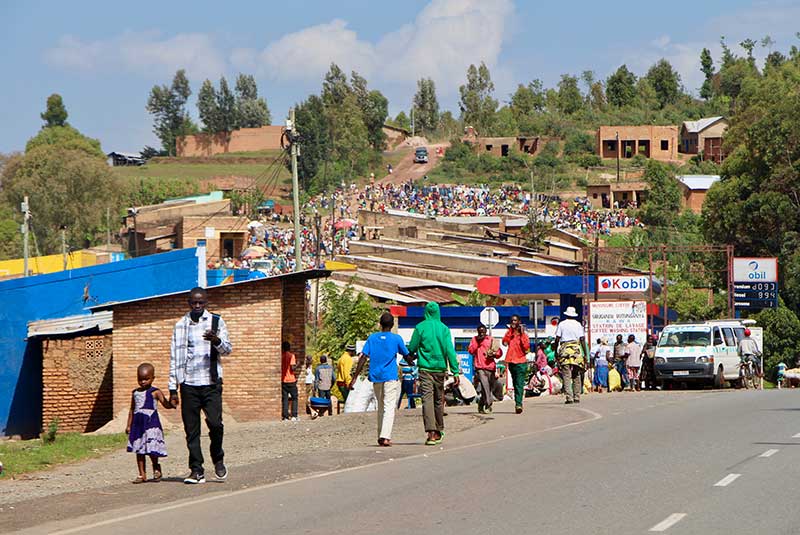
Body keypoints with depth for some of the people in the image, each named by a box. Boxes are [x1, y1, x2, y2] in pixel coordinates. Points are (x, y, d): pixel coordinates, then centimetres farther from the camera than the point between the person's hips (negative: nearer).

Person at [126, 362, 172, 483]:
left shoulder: (155, 392, -3)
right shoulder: (135, 393, 13)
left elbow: (166, 404, -13)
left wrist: (172, 404, -35)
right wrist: (129, 425, 18)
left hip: (151, 423, -5)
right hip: (138, 424, 5)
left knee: (151, 449, -10)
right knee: (139, 450, 6)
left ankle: (156, 468, 16)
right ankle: (142, 474, 13)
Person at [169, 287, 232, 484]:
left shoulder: (216, 322, 6)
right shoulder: (180, 326, 11)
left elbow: (227, 349, 1)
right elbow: (174, 357, 12)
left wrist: (217, 341, -23)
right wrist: (173, 388, 8)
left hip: (211, 382, -2)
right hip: (188, 384, 2)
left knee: (215, 423, -13)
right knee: (191, 429, 0)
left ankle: (218, 460, 11)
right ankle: (197, 470, 6)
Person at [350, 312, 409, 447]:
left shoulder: (372, 338, 4)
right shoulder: (396, 339, -2)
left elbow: (363, 358, -1)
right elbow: (406, 355, 11)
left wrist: (354, 378, 1)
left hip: (376, 378, 4)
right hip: (391, 377, -4)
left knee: (381, 407, 17)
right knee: (389, 407, -7)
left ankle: (381, 437, 18)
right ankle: (385, 437, -22)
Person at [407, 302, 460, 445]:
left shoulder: (420, 327, -4)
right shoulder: (444, 328, 0)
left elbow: (411, 348, 0)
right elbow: (450, 350, -4)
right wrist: (455, 372, -3)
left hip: (425, 368, -2)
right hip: (440, 369, 2)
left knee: (427, 399, -8)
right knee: (439, 400, 15)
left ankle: (431, 432, -22)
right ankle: (439, 432, 25)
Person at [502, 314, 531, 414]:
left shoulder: (524, 335, 0)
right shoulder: (509, 333, 11)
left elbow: (527, 347, -13)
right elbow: (505, 342, -8)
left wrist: (522, 334, -13)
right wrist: (510, 331, -6)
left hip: (521, 362, -5)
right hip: (511, 362, 5)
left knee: (519, 384, -14)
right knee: (515, 384, 12)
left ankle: (518, 404, -22)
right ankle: (518, 404, 20)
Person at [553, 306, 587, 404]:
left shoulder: (561, 324, 4)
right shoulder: (578, 324, 6)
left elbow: (557, 339, 1)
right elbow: (582, 339, 3)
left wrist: (556, 351, 9)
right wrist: (585, 354, 5)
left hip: (565, 350, -1)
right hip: (576, 349, 1)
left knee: (566, 376, -4)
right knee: (577, 375, 9)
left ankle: (569, 397, -12)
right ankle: (577, 397, 8)